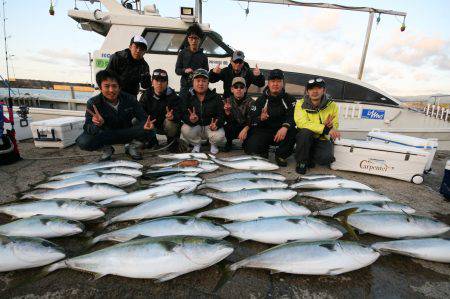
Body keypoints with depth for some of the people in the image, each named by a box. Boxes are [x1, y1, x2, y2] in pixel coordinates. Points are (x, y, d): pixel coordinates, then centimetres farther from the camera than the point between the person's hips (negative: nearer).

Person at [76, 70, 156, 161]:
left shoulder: (129, 99, -12)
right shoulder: (93, 103, -15)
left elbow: (143, 118, -13)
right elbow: (87, 128, -20)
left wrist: (146, 125, -40)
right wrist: (96, 125, -46)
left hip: (127, 133, 1)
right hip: (105, 135, 0)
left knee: (149, 130, -28)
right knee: (83, 142, -30)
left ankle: (132, 147, 2)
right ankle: (107, 149, 4)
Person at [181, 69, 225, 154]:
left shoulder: (216, 97, -4)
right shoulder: (188, 97, -3)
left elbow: (221, 114, -10)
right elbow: (183, 114, -10)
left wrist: (216, 124, -32)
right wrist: (190, 119, -35)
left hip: (211, 126, -1)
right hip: (195, 126, 2)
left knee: (219, 136, -31)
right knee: (185, 129, -28)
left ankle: (213, 144, 11)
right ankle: (196, 144, 6)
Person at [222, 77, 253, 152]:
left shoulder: (250, 102, -8)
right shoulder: (228, 101, -2)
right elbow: (229, 121, -10)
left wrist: (246, 129, -40)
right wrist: (227, 112, -32)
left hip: (246, 128, 0)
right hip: (233, 129, 0)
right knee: (227, 127, -30)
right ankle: (229, 142, 4)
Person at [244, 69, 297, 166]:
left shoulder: (289, 99, 1)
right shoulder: (261, 100, 3)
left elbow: (293, 116, -14)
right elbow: (252, 120, -6)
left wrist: (285, 127, -36)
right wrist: (260, 118, -30)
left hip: (281, 132, 1)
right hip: (264, 132, -1)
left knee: (293, 132, -31)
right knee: (251, 149, -25)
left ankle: (281, 155, -3)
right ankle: (263, 150, 14)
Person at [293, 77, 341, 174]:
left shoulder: (332, 105, 0)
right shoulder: (301, 104, -9)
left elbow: (335, 126, 1)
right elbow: (302, 123, -25)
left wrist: (330, 126, -26)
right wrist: (326, 128, -34)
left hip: (322, 139, 1)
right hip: (305, 138, -1)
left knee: (325, 158, -28)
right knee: (306, 131, -36)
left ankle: (310, 156, 9)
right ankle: (301, 162, -13)